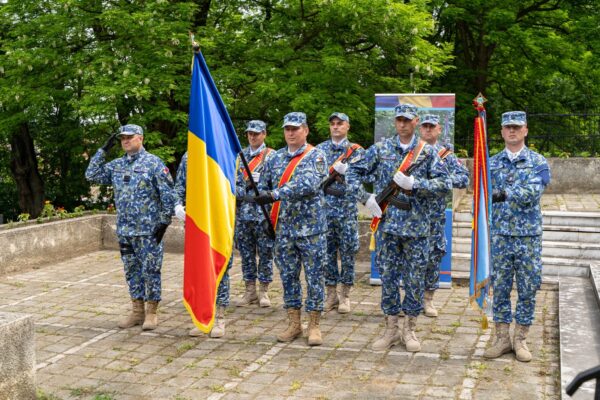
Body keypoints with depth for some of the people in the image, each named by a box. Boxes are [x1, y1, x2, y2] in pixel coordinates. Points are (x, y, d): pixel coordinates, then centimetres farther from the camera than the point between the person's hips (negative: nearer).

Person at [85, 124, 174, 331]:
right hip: (125, 229, 6)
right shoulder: (116, 165, 11)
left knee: (150, 271, 0)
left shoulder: (153, 163, -7)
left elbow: (167, 195, -8)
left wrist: (164, 222, -13)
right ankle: (137, 311, 22)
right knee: (131, 271, 12)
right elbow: (91, 175, 12)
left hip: (149, 229, -6)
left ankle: (151, 313, 10)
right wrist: (104, 150, 6)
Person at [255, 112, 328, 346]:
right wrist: (265, 196, -2)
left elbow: (309, 184, -22)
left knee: (314, 277, 2)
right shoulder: (276, 158, 10)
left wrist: (276, 194, -26)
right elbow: (263, 186, 19)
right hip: (283, 228, 5)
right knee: (288, 276, 9)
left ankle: (314, 326, 12)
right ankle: (294, 324, 20)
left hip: (311, 228, -5)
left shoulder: (316, 155, -6)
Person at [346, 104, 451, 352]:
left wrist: (414, 183, -17)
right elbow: (353, 172, 7)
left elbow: (444, 184, -5)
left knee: (415, 279, 5)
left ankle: (409, 330, 20)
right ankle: (391, 330, 19)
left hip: (416, 226, -1)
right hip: (387, 223, 1)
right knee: (388, 277, 6)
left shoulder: (427, 152, 3)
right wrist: (366, 198, -6)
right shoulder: (380, 149, 5)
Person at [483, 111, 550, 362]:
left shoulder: (538, 162, -1)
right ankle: (502, 338, 18)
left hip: (529, 236, -2)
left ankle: (520, 340, 18)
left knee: (528, 289, 5)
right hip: (499, 236, 2)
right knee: (500, 288, 6)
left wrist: (505, 194, -31)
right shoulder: (491, 164, 7)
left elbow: (532, 193, -18)